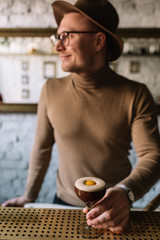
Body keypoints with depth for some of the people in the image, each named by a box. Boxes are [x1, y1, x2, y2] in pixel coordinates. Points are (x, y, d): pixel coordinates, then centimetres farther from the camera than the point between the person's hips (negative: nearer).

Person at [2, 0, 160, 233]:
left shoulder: (135, 95, -16)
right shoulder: (51, 91, -10)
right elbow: (42, 147, 0)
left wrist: (125, 193, -38)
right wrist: (29, 196, 6)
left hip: (113, 209, -1)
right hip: (64, 204, 2)